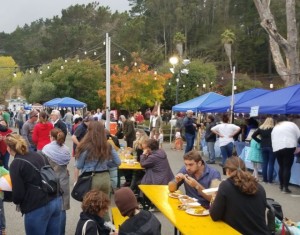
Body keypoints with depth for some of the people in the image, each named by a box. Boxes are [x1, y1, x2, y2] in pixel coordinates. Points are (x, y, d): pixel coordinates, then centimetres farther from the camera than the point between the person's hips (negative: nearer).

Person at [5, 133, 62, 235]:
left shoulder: (16, 164, -7)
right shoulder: (39, 156, 13)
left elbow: (18, 193, -9)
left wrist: (16, 201, 12)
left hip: (37, 207, -7)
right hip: (56, 200, 7)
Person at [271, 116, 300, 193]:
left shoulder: (274, 128, 21)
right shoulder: (291, 124, 9)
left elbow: (272, 140, 17)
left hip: (277, 149, 4)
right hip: (289, 147, -4)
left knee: (281, 167, 17)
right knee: (287, 168, -3)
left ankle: (281, 185, 23)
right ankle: (285, 187, -5)